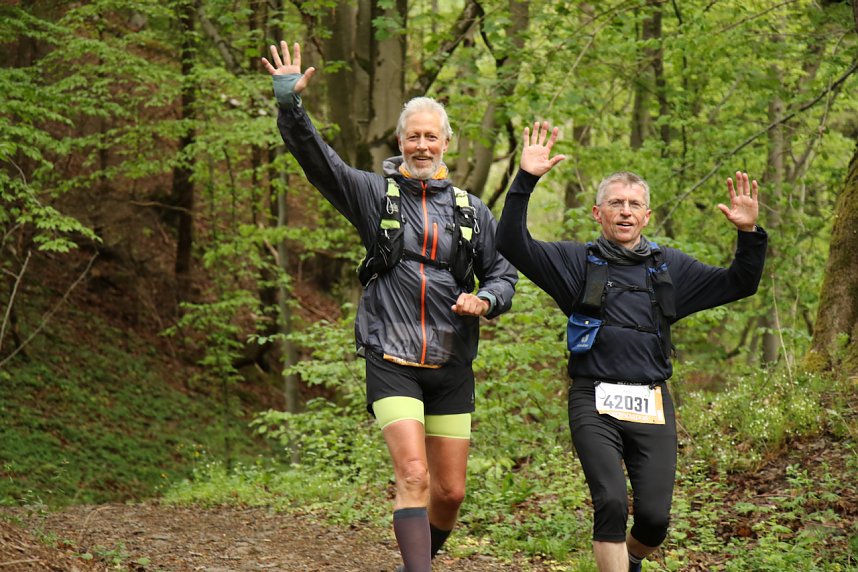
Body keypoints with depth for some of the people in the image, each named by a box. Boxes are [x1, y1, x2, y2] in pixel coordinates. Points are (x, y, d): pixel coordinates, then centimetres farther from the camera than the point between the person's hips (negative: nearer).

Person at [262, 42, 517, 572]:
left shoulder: (471, 212, 9)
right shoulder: (373, 194, 2)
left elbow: (503, 273, 14)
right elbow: (315, 156, -9)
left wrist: (486, 301, -8)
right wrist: (289, 102, -24)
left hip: (451, 366, 3)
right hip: (392, 363, -3)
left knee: (450, 491, 9)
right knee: (413, 477, -17)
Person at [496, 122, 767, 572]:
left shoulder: (669, 266, 16)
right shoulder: (577, 261, 8)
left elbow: (739, 284, 16)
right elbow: (512, 244, -5)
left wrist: (750, 234, -1)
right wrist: (526, 181, -15)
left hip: (651, 404, 3)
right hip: (595, 403, -3)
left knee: (655, 516, 0)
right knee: (610, 501, -20)